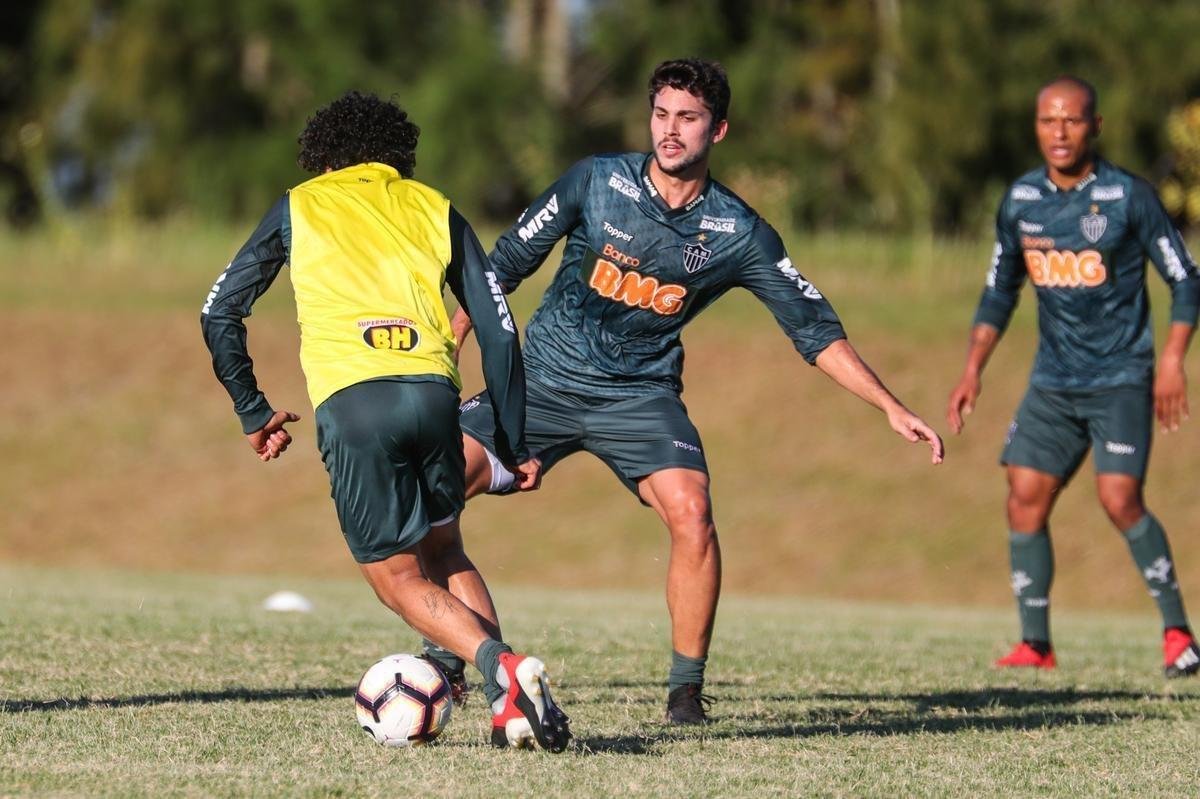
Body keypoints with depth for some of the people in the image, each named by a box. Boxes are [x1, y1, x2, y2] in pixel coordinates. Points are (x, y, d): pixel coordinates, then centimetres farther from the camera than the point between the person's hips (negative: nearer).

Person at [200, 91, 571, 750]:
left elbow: (220, 314, 17)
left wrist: (253, 412, 26)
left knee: (399, 579, 6)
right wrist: (512, 447, 19)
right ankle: (512, 699, 5)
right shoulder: (433, 208, 23)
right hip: (432, 392, 3)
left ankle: (500, 667, -21)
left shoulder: (298, 207, 20)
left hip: (350, 403, -3)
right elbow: (498, 330, 15)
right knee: (442, 552, 24)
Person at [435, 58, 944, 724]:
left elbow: (815, 330, -2)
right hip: (543, 384, 0)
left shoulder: (739, 233, -6)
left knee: (691, 515, -24)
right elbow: (504, 265, 4)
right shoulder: (595, 182, -7)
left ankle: (686, 688, -6)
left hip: (640, 395, 0)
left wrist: (891, 407, -9)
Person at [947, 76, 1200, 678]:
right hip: (1053, 380, 5)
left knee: (1119, 498, -18)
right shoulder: (1021, 200, 5)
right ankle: (1035, 644, 5)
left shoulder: (1128, 197, -9)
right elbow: (999, 292, 16)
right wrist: (973, 370, 7)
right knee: (1025, 498, -4)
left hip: (1121, 379, -5)